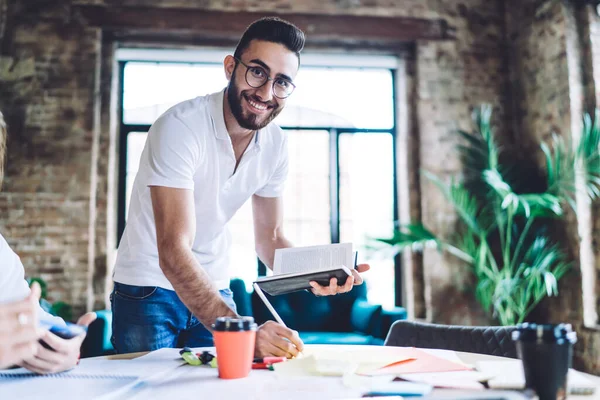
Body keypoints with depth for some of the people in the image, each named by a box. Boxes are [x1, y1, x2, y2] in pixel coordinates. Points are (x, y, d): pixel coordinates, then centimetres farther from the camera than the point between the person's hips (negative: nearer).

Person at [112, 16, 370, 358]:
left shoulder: (275, 143, -7)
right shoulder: (181, 127, -27)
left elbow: (270, 237, 2)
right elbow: (173, 253, -35)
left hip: (215, 290, 5)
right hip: (149, 289, -5)